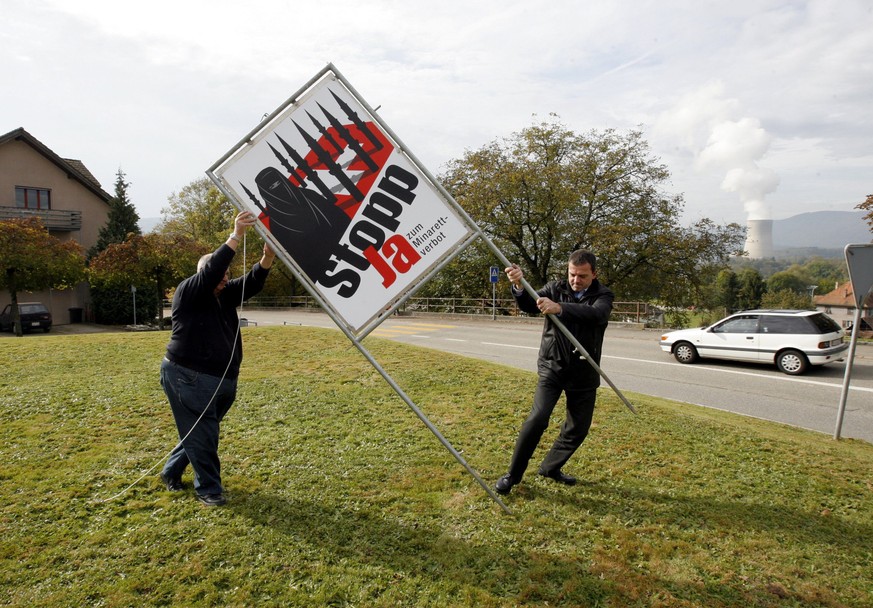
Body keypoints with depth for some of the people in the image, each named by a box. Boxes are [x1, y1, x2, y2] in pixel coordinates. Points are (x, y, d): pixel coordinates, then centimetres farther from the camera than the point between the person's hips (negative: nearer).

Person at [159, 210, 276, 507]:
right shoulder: (188, 291, -10)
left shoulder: (227, 294, 10)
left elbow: (252, 282, -1)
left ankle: (172, 472, 39)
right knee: (202, 435, -1)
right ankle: (208, 489, 13)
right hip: (188, 378, -8)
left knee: (202, 432, 19)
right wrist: (236, 236, -32)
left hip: (222, 381, 8)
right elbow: (211, 269, -26)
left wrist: (267, 258, -20)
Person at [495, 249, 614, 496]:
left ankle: (551, 468, 32)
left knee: (579, 428, 8)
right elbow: (529, 305, -17)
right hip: (552, 367, -2)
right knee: (537, 418, -16)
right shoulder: (556, 289, -1)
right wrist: (519, 287, -39)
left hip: (584, 373, 2)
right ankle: (513, 474, -1)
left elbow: (596, 314, -26)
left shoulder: (603, 296, -3)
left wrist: (559, 307, -43)